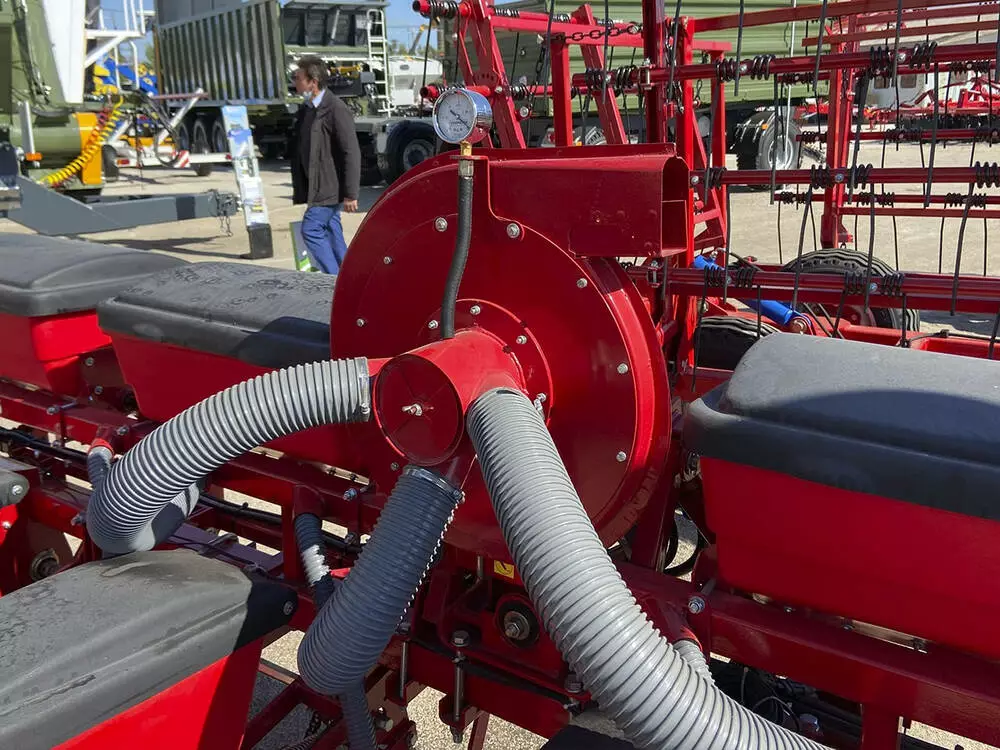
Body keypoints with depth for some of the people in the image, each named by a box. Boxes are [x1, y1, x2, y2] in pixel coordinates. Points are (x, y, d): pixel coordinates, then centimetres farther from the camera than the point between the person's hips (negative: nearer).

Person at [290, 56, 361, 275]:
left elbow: (352, 152, -17)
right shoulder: (306, 110, 13)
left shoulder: (336, 109, -14)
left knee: (311, 229, -12)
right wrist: (298, 187, 18)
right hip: (316, 188, 9)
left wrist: (350, 193, -20)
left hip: (330, 188, -9)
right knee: (332, 234, 12)